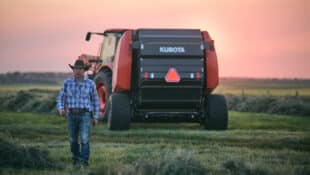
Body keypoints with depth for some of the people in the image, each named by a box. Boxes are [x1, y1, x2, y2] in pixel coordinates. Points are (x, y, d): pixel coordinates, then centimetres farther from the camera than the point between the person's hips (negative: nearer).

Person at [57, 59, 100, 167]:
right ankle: (76, 158, 29)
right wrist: (61, 109, -18)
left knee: (85, 139, -14)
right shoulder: (67, 83, 2)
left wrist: (96, 117, 5)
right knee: (73, 140, 10)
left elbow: (95, 101, 7)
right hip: (71, 115, 2)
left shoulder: (90, 84, 0)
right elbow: (61, 98, 2)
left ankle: (84, 161, -13)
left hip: (85, 115, -2)